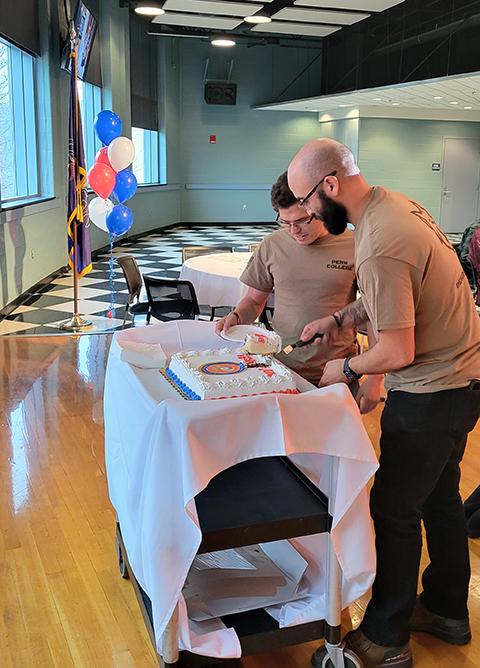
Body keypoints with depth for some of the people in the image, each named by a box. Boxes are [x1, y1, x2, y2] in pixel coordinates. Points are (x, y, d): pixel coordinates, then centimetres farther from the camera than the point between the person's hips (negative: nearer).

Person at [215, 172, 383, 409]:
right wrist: (236, 316, -9)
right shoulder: (272, 245, 1)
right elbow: (255, 300, 14)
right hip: (282, 368, 2)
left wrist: (375, 378, -5)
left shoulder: (354, 247, -7)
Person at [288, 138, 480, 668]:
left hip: (430, 395, -10)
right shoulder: (397, 202, 2)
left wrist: (347, 369, -7)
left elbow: (398, 353, -25)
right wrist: (341, 318, 9)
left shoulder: (379, 248, -29)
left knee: (394, 511, 4)